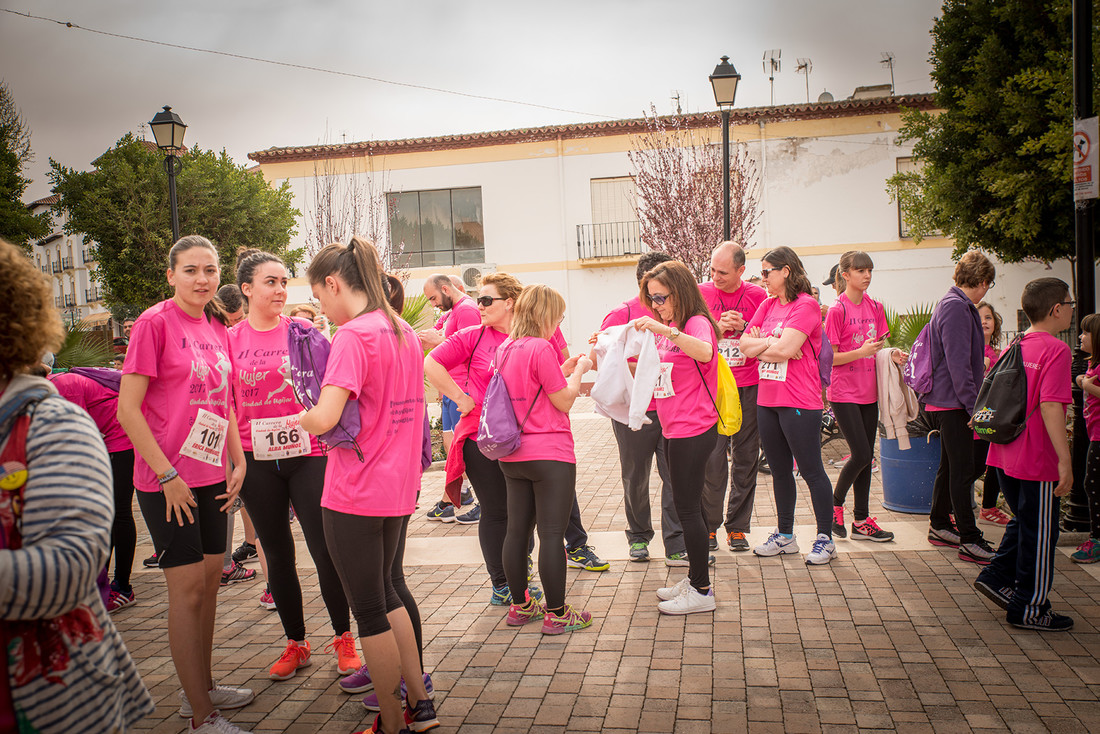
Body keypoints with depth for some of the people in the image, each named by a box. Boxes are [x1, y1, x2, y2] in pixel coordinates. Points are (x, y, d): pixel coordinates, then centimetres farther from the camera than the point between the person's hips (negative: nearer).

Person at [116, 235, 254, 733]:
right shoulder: (155, 322, -11)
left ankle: (202, 686, 31)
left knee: (209, 578, 14)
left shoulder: (217, 328, 9)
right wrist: (167, 475, -16)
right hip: (168, 478, -7)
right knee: (187, 587, -2)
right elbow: (128, 409, -14)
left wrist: (238, 463, 10)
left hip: (211, 476, 7)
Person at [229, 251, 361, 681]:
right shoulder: (231, 340, 4)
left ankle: (344, 638, 18)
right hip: (257, 461, 2)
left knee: (325, 551, -1)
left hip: (307, 455, -2)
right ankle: (296, 643, 27)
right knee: (277, 555, 12)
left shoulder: (304, 330, 1)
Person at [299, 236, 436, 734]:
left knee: (370, 611, 7)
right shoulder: (404, 332, 9)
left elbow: (324, 418, -26)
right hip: (399, 488, 8)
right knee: (384, 593, 23)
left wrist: (297, 418, -5)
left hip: (355, 495, -8)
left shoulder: (352, 335, -17)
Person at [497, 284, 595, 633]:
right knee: (552, 534, -1)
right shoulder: (541, 348, -16)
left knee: (517, 530, 14)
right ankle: (556, 614, 7)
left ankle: (520, 605, 25)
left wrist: (566, 367, 16)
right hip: (550, 454, -8)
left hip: (512, 456, 8)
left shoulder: (503, 349, 9)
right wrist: (578, 371, 3)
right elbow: (564, 401, -12)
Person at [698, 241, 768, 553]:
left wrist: (744, 326, -10)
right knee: (713, 459, -5)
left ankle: (737, 526, 18)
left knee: (746, 457, 5)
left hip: (751, 387, 2)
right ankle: (709, 525, 12)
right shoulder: (701, 293, 2)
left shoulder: (757, 295, 4)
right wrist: (719, 327, -12)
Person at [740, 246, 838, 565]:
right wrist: (772, 342, -11)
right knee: (780, 471, 15)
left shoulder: (806, 305, -11)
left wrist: (760, 344, -5)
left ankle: (825, 539, 14)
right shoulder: (767, 305, 13)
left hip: (799, 403, -8)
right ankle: (785, 536, 27)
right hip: (767, 401, 8)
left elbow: (786, 349, -22)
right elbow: (745, 345, 5)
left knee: (811, 471, 1)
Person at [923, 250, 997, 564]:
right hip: (952, 402, -10)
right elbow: (958, 364, -22)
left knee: (951, 466, 17)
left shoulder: (956, 305, 15)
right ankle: (970, 541, -1)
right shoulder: (957, 307, -17)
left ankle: (939, 526, 27)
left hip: (944, 401, 10)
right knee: (963, 470, -6)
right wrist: (973, 406, -20)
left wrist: (972, 403, 23)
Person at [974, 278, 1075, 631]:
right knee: (1040, 532, 5)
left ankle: (996, 577, 22)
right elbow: (1050, 406, -24)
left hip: (1006, 453, 8)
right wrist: (1065, 460, -23)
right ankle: (1028, 608, 14)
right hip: (1038, 459, -8)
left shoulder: (1014, 347, 9)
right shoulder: (1056, 350, -16)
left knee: (1024, 520, 24)